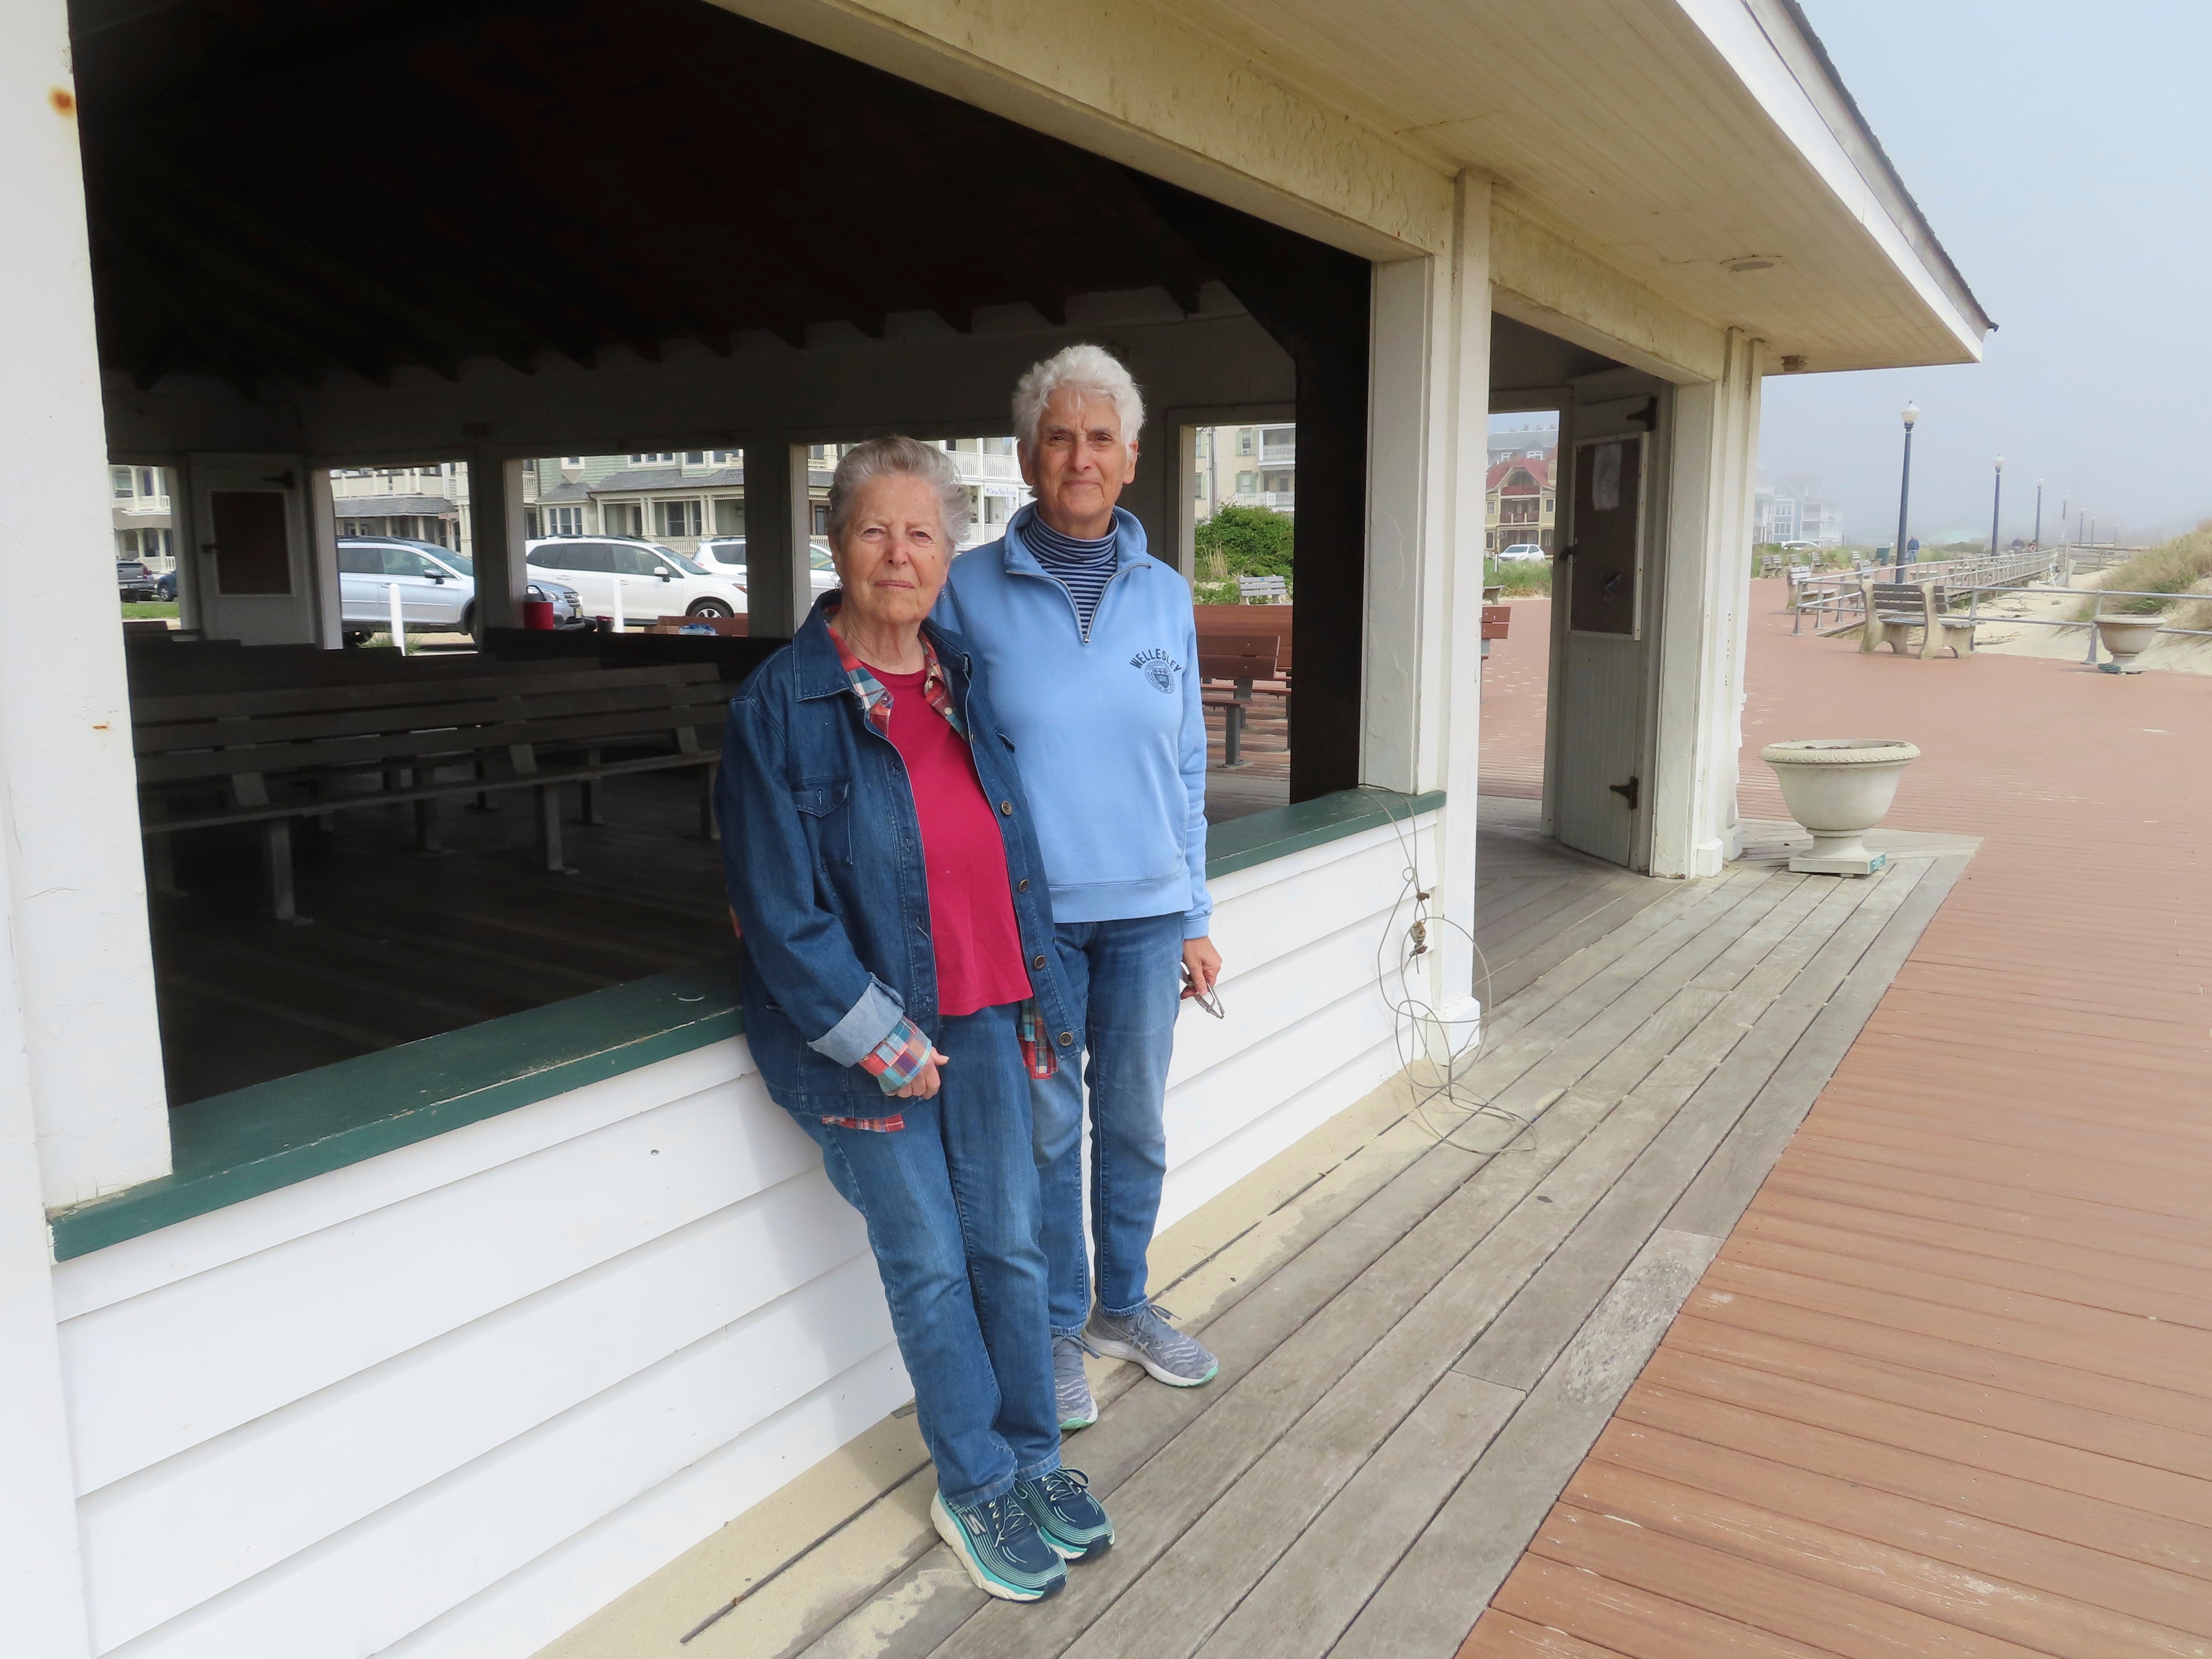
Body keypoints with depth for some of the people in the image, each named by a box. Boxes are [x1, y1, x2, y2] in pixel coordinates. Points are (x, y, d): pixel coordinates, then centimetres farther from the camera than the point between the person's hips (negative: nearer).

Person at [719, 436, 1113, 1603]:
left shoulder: (966, 682, 5)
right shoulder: (779, 706, -13)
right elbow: (781, 913, -13)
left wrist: (1033, 999, 10)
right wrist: (881, 1044, -13)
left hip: (981, 1015, 5)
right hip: (864, 1031, -5)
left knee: (1009, 1245, 13)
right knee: (929, 1265, 8)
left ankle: (1033, 1458, 33)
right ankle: (975, 1491, 28)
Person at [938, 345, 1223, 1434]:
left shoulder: (1166, 596, 5)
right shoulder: (971, 589, -4)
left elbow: (1186, 766, 9)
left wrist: (1196, 915, 8)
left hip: (1144, 910, 3)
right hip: (1028, 911, -3)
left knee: (1136, 1122, 14)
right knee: (1047, 1127, 7)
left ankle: (1122, 1306, 35)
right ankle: (1057, 1330, 28)